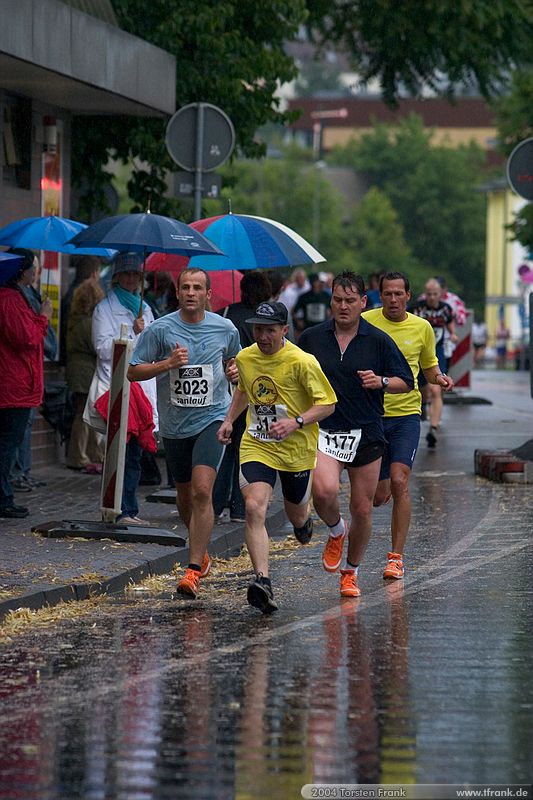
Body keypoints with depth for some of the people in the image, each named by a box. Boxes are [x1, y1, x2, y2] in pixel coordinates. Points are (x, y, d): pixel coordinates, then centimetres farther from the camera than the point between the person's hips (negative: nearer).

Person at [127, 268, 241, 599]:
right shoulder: (161, 329, -5)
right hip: (174, 424, 2)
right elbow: (134, 371, -3)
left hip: (212, 419, -2)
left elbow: (234, 358, 22)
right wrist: (168, 363, -18)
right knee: (185, 496, 15)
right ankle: (202, 551, 42)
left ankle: (194, 570, -18)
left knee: (202, 491, -19)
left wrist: (235, 369, -1)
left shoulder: (225, 329, 1)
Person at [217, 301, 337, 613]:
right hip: (256, 446, 2)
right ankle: (263, 582, -27)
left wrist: (296, 422, -25)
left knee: (295, 513, 18)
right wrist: (229, 420, 12)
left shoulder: (302, 362, -16)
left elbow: (327, 403, -12)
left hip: (297, 449, -2)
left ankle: (305, 520, 59)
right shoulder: (245, 358, 1)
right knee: (254, 507, -21)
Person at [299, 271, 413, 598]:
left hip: (366, 434, 0)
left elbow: (406, 381, 6)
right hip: (323, 432, 0)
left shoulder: (379, 340, 0)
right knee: (324, 491, -25)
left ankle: (351, 572, 26)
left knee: (362, 509, 5)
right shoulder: (311, 338, 4)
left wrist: (381, 382, -12)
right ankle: (336, 531, 9)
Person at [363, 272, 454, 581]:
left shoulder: (422, 327, 4)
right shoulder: (365, 322, -3)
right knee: (378, 495, 1)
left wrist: (440, 378, -2)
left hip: (406, 414, 0)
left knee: (399, 482, -16)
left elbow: (429, 366, 19)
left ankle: (397, 556, -8)